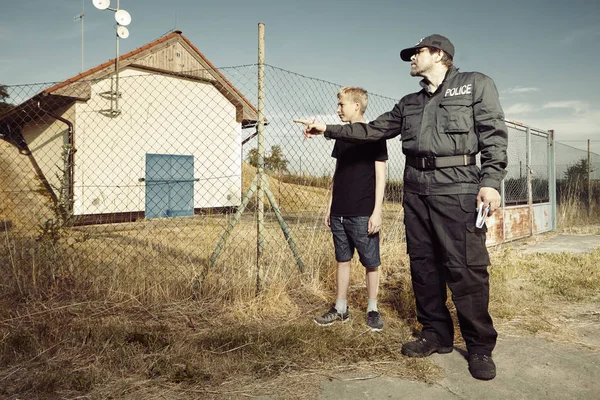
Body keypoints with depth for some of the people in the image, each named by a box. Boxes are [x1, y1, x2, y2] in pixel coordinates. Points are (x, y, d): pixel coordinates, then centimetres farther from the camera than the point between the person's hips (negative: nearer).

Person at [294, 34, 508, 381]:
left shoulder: (476, 84, 5)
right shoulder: (409, 104, 21)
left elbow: (494, 133, -3)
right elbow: (372, 130, 20)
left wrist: (491, 181, -14)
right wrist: (329, 129, 15)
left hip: (459, 188, -6)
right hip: (416, 190, 6)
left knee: (466, 268, -7)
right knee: (423, 263, 8)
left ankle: (480, 347, 6)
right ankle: (436, 334, 20)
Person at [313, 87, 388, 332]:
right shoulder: (342, 136, 13)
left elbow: (380, 174, -8)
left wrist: (377, 211, -13)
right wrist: (330, 206, 14)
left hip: (363, 214, -6)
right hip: (339, 213, 6)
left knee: (371, 262, 3)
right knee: (342, 259, 12)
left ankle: (372, 309, 17)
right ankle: (340, 308, 21)